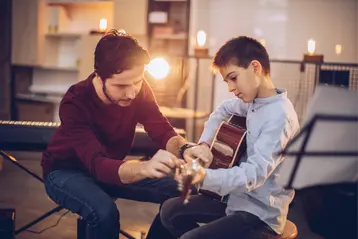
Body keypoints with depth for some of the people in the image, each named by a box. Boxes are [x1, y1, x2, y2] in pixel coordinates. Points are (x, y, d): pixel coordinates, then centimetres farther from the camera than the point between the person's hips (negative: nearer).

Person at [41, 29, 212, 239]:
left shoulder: (138, 89, -17)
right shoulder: (75, 103, -34)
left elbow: (162, 131, -22)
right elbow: (97, 164, -44)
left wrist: (184, 148, -46)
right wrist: (145, 167, -63)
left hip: (114, 167, 5)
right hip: (67, 171, -5)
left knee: (179, 192, -11)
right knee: (105, 211, -36)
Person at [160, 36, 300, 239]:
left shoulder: (280, 115, -23)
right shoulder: (253, 100, 3)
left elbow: (255, 172, -32)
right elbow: (223, 110, 23)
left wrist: (205, 176, -47)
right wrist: (204, 143, 7)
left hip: (261, 214, -9)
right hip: (238, 196, 9)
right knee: (170, 211, 11)